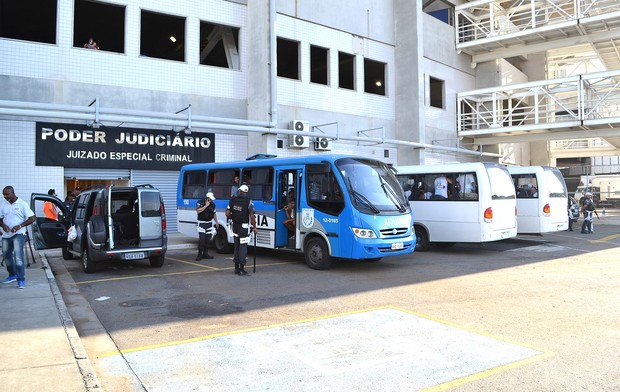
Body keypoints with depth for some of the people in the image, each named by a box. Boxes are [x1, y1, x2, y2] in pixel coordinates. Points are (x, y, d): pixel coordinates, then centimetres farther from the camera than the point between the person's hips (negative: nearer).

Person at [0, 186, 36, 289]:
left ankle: (21, 280, -15)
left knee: (18, 256, -16)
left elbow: (32, 218, -9)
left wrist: (19, 226, -19)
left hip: (18, 234, -6)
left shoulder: (22, 204, -6)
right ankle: (13, 275, 33)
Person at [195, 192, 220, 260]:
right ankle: (200, 254, -4)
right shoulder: (200, 203, -7)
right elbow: (198, 211, -23)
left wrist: (216, 222, 17)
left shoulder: (212, 204, 8)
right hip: (202, 223, -5)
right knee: (202, 239, -12)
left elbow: (214, 213, 19)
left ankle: (205, 253, 15)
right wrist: (206, 205, -22)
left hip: (209, 224, 5)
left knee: (207, 239, 6)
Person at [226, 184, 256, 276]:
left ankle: (236, 268, 23)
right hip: (244, 227, -5)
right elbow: (252, 216, -15)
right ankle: (241, 270, 1)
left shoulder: (233, 200, 1)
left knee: (236, 246, 16)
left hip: (235, 226, 5)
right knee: (243, 247, 1)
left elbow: (227, 213, 1)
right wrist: (254, 227, -4)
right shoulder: (248, 201, -12)